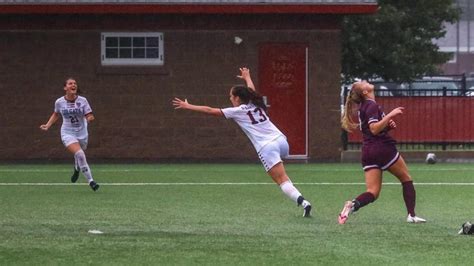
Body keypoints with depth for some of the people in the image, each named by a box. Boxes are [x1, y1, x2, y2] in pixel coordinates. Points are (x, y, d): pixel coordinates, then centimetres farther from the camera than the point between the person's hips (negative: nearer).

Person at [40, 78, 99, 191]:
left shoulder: (82, 101, -8)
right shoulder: (59, 102, -5)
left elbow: (90, 116, -9)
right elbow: (56, 115, 15)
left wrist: (89, 118, -32)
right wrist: (47, 126, 6)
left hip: (82, 134, 2)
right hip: (68, 134, -2)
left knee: (79, 156, 17)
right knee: (79, 154, -25)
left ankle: (77, 169, 56)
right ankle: (90, 181, -22)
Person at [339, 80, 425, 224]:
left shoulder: (363, 107, 17)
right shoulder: (372, 105, -10)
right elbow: (374, 129, -21)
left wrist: (388, 124, 11)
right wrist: (390, 115, -23)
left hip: (367, 153, 7)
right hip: (384, 149, -7)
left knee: (373, 192, 0)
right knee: (406, 180, 12)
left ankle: (353, 204, -28)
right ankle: (411, 215, 6)